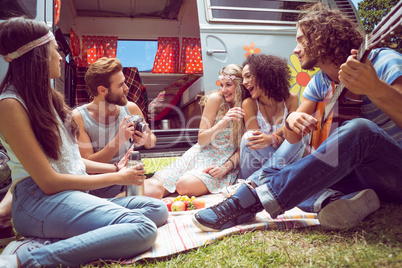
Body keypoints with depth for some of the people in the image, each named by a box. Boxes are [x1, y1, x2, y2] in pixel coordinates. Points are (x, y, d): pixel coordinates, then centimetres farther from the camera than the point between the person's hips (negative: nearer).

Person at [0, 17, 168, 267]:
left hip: (75, 196, 10)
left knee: (157, 209, -5)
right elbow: (49, 182, -14)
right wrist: (117, 178, -8)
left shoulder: (47, 97, 17)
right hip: (40, 200, -9)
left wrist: (116, 168, 8)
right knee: (143, 229, -27)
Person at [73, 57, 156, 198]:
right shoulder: (79, 117, -8)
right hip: (100, 190, -4)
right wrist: (119, 140, -22)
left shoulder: (130, 108, 1)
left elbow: (152, 141, 15)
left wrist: (146, 139, -9)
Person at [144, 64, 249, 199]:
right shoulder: (216, 99, -4)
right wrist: (222, 122, -21)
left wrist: (227, 166, -15)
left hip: (226, 161, 0)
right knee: (154, 189, -21)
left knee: (185, 185, -32)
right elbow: (201, 140, -5)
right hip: (203, 155, 1)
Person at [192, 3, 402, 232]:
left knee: (359, 129, -37)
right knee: (270, 174, -6)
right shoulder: (320, 83, 7)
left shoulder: (383, 63, -10)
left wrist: (376, 89, -40)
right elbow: (293, 138, 4)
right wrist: (292, 120, -19)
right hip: (356, 174, 5)